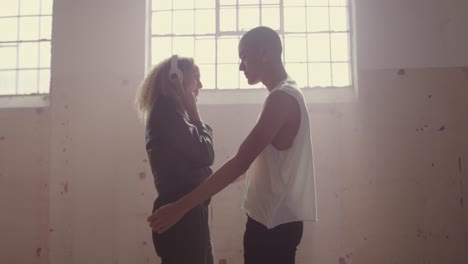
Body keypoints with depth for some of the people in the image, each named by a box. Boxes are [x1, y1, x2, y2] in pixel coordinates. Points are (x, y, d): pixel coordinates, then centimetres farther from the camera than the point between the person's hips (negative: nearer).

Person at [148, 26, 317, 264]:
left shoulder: (281, 99, -18)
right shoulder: (288, 95, 14)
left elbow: (240, 163, -24)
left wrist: (181, 206, -24)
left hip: (273, 221, -10)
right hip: (273, 218, 10)